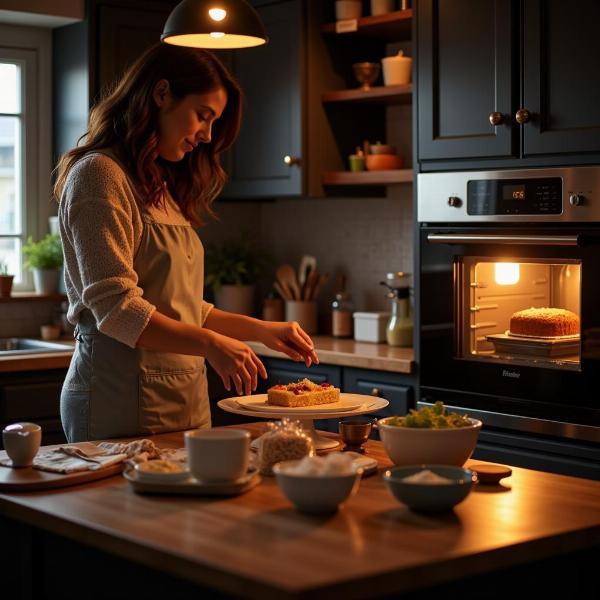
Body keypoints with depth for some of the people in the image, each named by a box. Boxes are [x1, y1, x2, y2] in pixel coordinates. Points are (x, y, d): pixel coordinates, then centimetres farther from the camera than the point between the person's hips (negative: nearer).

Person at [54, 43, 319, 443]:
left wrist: (260, 329, 10)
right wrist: (209, 343, -27)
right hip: (123, 401, -8)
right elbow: (115, 308, -19)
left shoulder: (161, 187, 18)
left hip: (185, 401, 9)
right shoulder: (99, 174, -10)